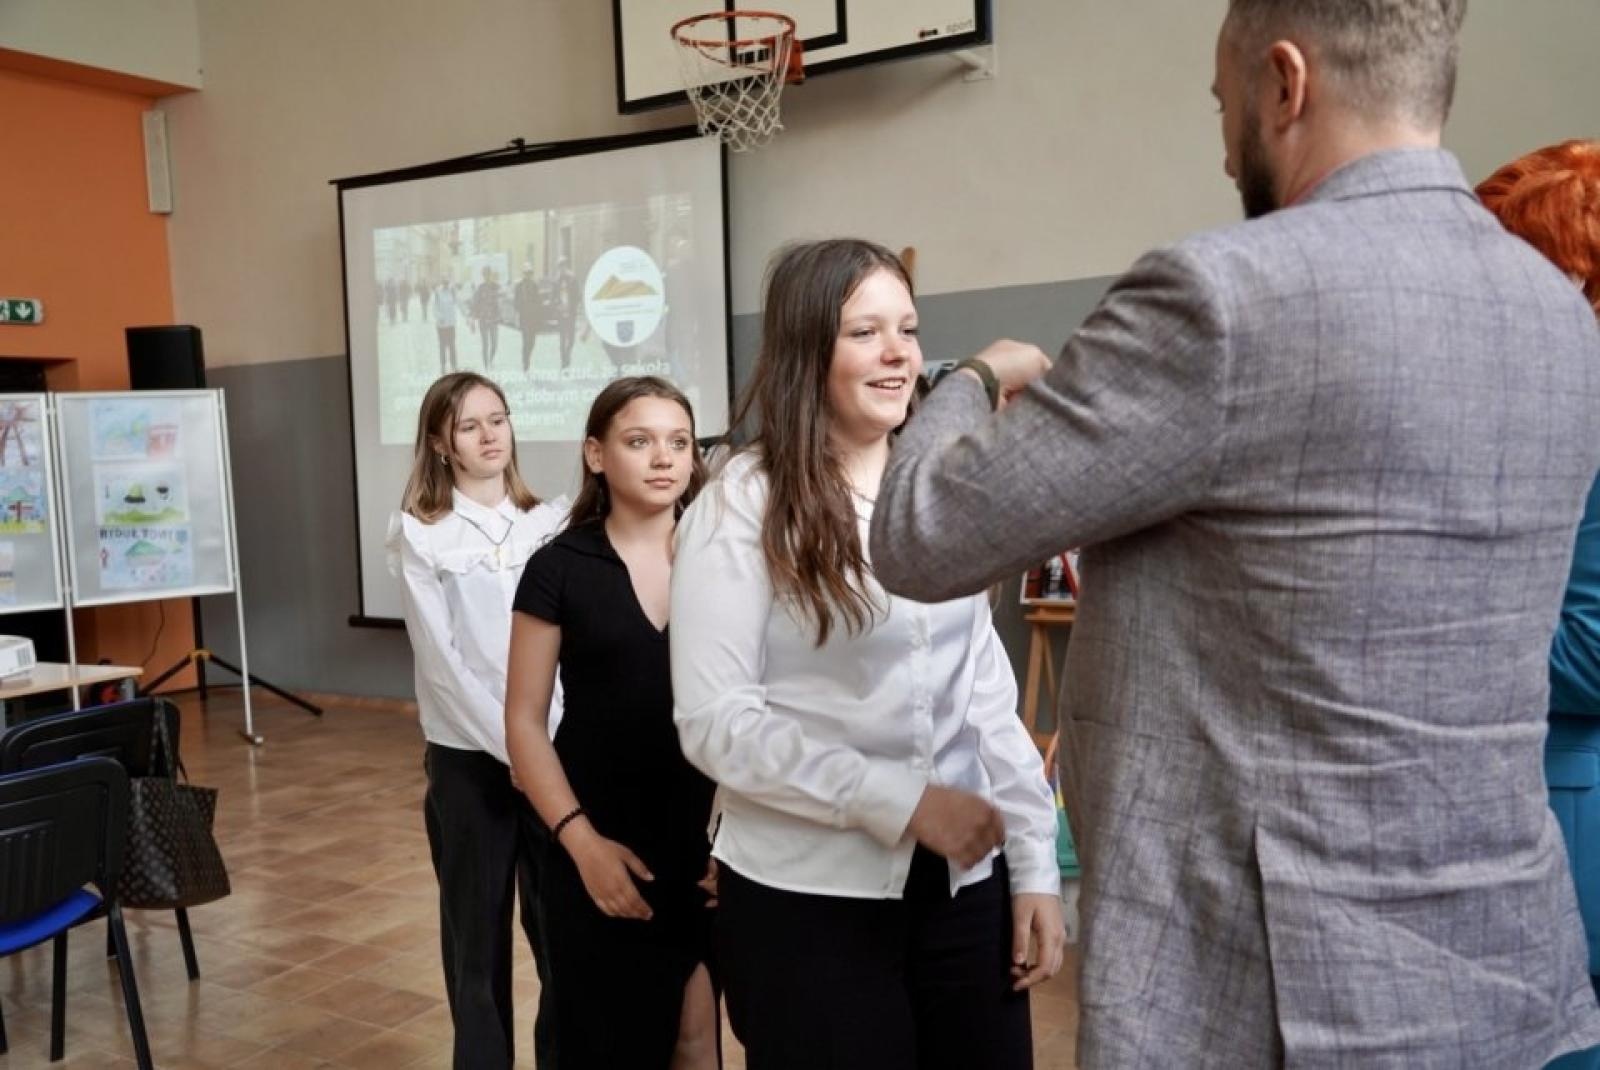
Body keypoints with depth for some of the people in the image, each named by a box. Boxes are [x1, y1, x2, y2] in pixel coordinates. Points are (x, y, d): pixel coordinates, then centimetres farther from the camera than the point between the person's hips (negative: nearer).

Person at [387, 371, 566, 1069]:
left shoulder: (551, 523, 6)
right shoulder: (418, 533, -1)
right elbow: (439, 657, -7)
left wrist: (552, 741, -12)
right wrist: (509, 745, -11)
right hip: (467, 753, -2)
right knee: (477, 926, 8)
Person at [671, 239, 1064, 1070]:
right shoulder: (743, 505, -10)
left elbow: (987, 695, 8)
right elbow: (715, 722, -13)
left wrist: (1034, 865, 4)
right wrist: (898, 802, -19)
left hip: (962, 883, 5)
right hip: (809, 896, -4)